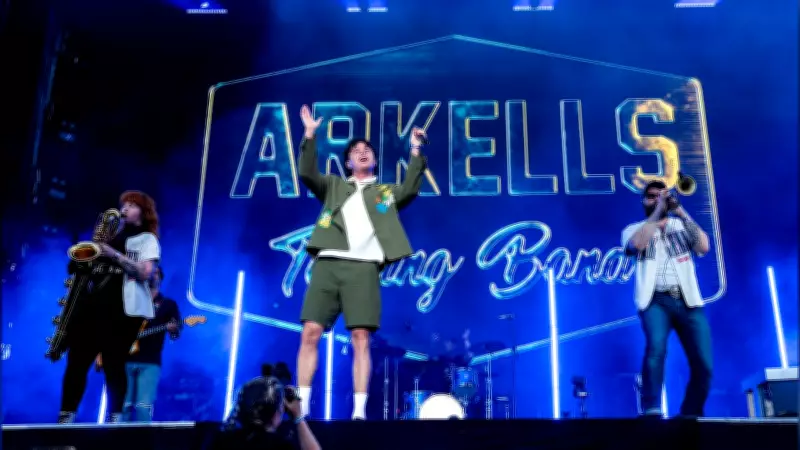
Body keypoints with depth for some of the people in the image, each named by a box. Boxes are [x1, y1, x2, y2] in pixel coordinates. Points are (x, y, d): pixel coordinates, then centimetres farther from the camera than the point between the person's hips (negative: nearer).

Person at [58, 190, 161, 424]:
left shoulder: (147, 238, 8)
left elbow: (145, 272, -9)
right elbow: (90, 265, 24)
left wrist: (114, 254, -13)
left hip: (122, 308, -6)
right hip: (92, 303, 6)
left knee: (114, 364, -7)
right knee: (76, 361, 0)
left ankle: (115, 418, -3)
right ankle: (65, 417, 3)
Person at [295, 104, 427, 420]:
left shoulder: (385, 192, 23)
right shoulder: (334, 186, 24)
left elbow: (410, 190, 5)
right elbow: (307, 174, 9)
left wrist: (415, 152, 3)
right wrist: (310, 135, 5)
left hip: (363, 268, -1)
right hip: (327, 264, 1)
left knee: (361, 339, -8)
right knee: (310, 333, -7)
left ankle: (359, 411, -7)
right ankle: (302, 405, -1)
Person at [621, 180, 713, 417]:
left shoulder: (682, 226, 19)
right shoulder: (634, 229, 14)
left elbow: (704, 247, 1)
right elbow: (638, 244, -11)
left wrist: (682, 213, -2)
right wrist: (658, 211, -7)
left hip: (688, 300, 3)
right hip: (656, 300, -2)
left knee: (704, 366, -6)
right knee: (656, 346, -31)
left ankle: (690, 415, 13)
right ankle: (651, 411, -27)